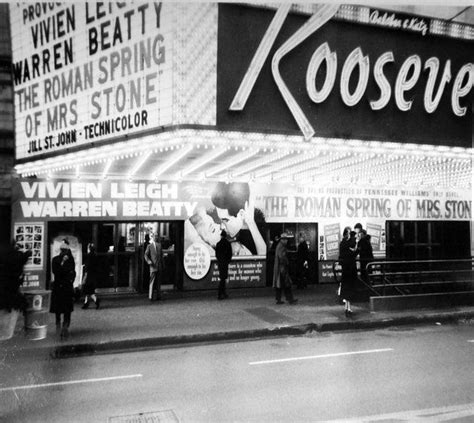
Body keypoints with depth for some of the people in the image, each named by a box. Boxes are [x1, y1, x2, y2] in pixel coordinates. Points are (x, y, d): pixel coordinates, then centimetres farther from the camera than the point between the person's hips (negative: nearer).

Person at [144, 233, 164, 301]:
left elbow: (161, 256, 16)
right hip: (153, 266, -4)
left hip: (159, 266, 4)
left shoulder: (160, 245, 14)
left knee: (158, 281, 6)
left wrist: (163, 265, 12)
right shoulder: (149, 246, 4)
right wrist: (149, 261, -16)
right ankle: (151, 296, -1)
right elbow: (146, 255, 1)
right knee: (152, 281, -6)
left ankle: (158, 296, 11)